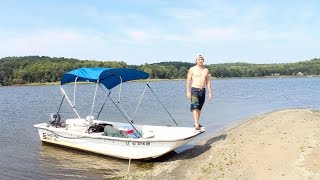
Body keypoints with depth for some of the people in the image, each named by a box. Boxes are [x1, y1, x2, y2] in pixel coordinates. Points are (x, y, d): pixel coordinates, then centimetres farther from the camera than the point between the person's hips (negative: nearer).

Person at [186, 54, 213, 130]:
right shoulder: (192, 69, -2)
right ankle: (196, 125, -20)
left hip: (202, 90, 5)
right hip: (194, 90, -5)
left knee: (199, 107, 11)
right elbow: (188, 81, -3)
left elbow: (208, 82, 13)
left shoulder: (206, 70, 10)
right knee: (195, 107, -15)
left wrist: (210, 92, 7)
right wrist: (188, 92, -10)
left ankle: (197, 123, 22)